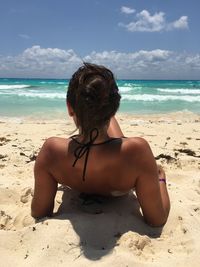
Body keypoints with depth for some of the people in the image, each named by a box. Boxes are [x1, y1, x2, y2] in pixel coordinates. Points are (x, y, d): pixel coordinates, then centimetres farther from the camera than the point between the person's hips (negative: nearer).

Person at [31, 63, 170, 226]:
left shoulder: (51, 150, -42)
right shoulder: (136, 150, -47)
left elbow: (38, 213, -25)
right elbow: (158, 220, -32)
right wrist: (160, 179, -13)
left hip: (79, 193, 1)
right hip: (119, 192, 0)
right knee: (106, 115, 24)